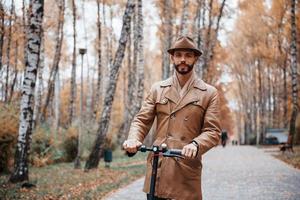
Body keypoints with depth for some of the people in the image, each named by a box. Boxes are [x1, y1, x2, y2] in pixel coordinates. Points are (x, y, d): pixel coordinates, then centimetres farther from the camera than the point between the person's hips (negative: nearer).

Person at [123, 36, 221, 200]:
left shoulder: (209, 93, 5)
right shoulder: (157, 89, 12)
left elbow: (213, 131, -1)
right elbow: (142, 120, 7)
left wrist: (196, 144, -22)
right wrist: (133, 139, -14)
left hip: (187, 170, -1)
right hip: (157, 168, 2)